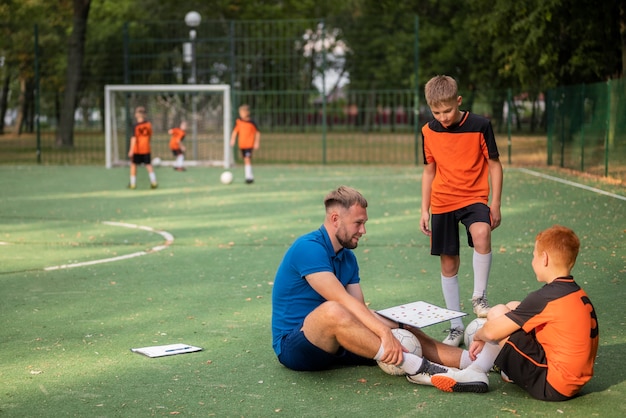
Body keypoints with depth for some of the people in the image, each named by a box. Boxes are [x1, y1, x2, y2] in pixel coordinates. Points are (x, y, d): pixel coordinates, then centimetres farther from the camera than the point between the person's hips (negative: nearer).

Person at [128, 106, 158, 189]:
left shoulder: (136, 125, -13)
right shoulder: (148, 124, 0)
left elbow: (134, 138, -15)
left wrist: (131, 150, -14)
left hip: (137, 149, -3)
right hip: (146, 149, 4)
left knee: (133, 164, 11)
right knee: (148, 165, 9)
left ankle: (132, 184, 14)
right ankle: (153, 182, -2)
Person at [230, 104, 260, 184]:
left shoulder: (251, 122, -8)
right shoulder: (238, 121, 3)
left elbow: (257, 132, 0)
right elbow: (235, 131, 11)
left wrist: (257, 142, -3)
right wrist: (233, 139, -1)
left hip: (249, 144, -6)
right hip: (242, 144, 6)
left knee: (247, 159, -18)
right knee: (246, 160, 13)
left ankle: (249, 176, -20)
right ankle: (250, 176, 24)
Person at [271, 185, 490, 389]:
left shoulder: (348, 257, 10)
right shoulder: (308, 248, -18)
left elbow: (361, 310, 3)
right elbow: (343, 301, -28)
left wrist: (394, 333, -14)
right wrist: (385, 333, -34)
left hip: (331, 342, 9)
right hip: (293, 344, -9)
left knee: (405, 333, -4)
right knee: (333, 311, -39)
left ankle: (470, 359, -16)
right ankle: (413, 366, -40)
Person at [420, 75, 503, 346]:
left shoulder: (480, 126, -9)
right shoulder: (429, 132, 1)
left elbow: (494, 165, -2)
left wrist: (495, 205, -5)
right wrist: (424, 211, 8)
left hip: (474, 198, -3)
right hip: (441, 203, 3)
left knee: (481, 233, -34)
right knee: (448, 263, 5)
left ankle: (479, 297, -16)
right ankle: (456, 327, 16)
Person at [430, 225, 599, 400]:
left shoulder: (544, 298, -19)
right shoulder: (580, 295, 8)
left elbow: (491, 331, -15)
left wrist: (478, 336, 10)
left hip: (551, 387, -9)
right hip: (575, 383, 9)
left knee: (498, 312, -5)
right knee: (512, 308, 14)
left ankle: (474, 373, 7)